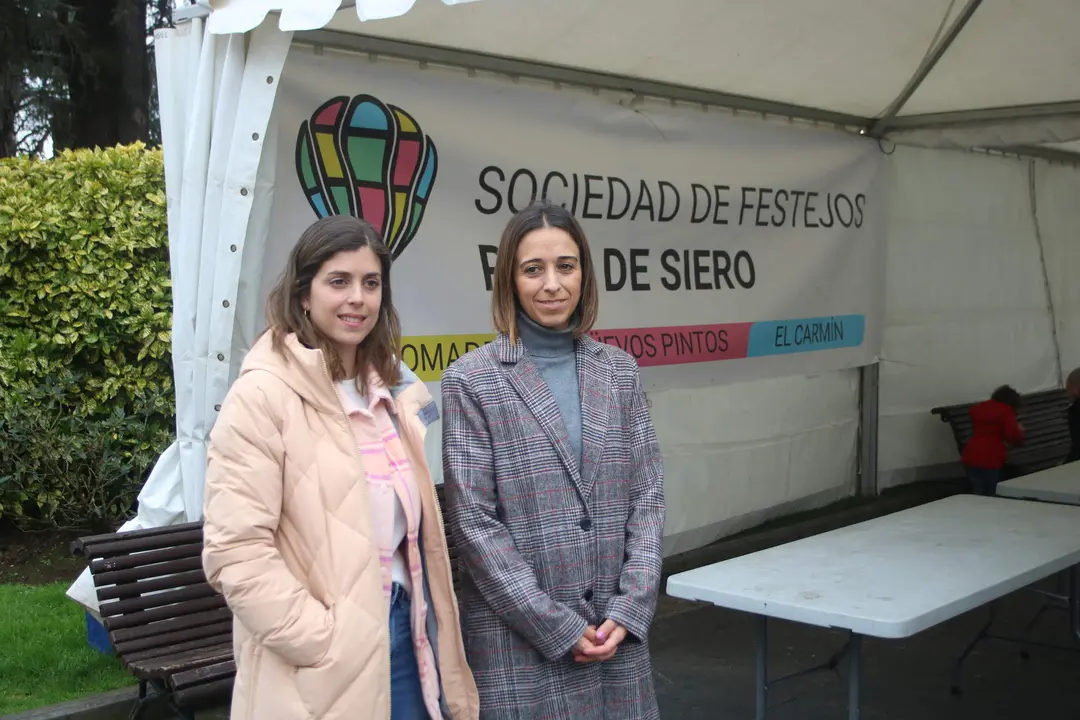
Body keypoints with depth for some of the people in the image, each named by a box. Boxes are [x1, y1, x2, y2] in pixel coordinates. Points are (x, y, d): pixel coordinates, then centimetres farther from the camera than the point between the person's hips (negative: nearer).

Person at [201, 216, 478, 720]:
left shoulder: (391, 391, 10)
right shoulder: (263, 396, -13)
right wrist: (327, 643, -20)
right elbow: (236, 550, -19)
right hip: (321, 671, -6)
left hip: (402, 630, 7)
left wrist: (425, 626, 11)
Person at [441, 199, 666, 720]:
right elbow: (473, 523, -10)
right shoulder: (472, 380, -6)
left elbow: (647, 497, 5)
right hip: (518, 639, -3)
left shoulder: (618, 371, 7)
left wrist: (629, 611, -5)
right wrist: (558, 626, -11)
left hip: (617, 631, 4)